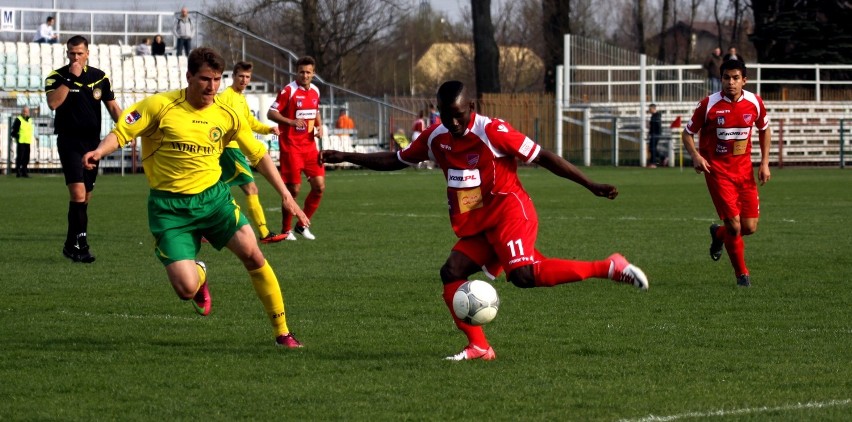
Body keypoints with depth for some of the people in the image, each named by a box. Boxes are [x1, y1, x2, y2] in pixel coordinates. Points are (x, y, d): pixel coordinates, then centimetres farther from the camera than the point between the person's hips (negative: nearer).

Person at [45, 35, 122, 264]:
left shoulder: (100, 77, 6)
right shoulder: (57, 77, -4)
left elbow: (112, 106, 11)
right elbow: (53, 103, -21)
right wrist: (70, 79, -23)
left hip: (92, 142, 5)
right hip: (69, 142, -4)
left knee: (85, 198, 8)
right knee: (78, 193, -18)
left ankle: (71, 245, 19)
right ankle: (80, 244, -17)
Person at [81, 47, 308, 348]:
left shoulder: (226, 115, 2)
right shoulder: (160, 106, -8)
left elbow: (258, 155, 13)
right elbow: (121, 133, -6)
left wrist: (286, 195, 9)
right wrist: (99, 152, -28)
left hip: (213, 196, 3)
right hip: (170, 207, -3)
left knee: (252, 254, -17)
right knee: (186, 289, -15)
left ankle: (282, 332, -2)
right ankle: (199, 275, 27)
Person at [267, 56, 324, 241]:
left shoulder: (315, 91, 10)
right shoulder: (289, 90, -10)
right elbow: (271, 113, -12)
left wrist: (319, 126, 5)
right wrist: (291, 122, -26)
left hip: (310, 145, 6)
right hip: (291, 146, -6)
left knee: (319, 186, 1)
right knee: (294, 189, -6)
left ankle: (303, 225, 17)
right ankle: (286, 230, 10)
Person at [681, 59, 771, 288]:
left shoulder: (754, 103, -3)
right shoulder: (709, 104, -12)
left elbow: (764, 129, 16)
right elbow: (687, 133, -1)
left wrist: (765, 163, 7)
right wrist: (695, 155, -20)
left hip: (744, 169, 4)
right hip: (717, 169, -4)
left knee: (750, 227, 0)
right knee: (734, 224, -11)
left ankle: (718, 234, 35)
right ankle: (742, 273, 10)